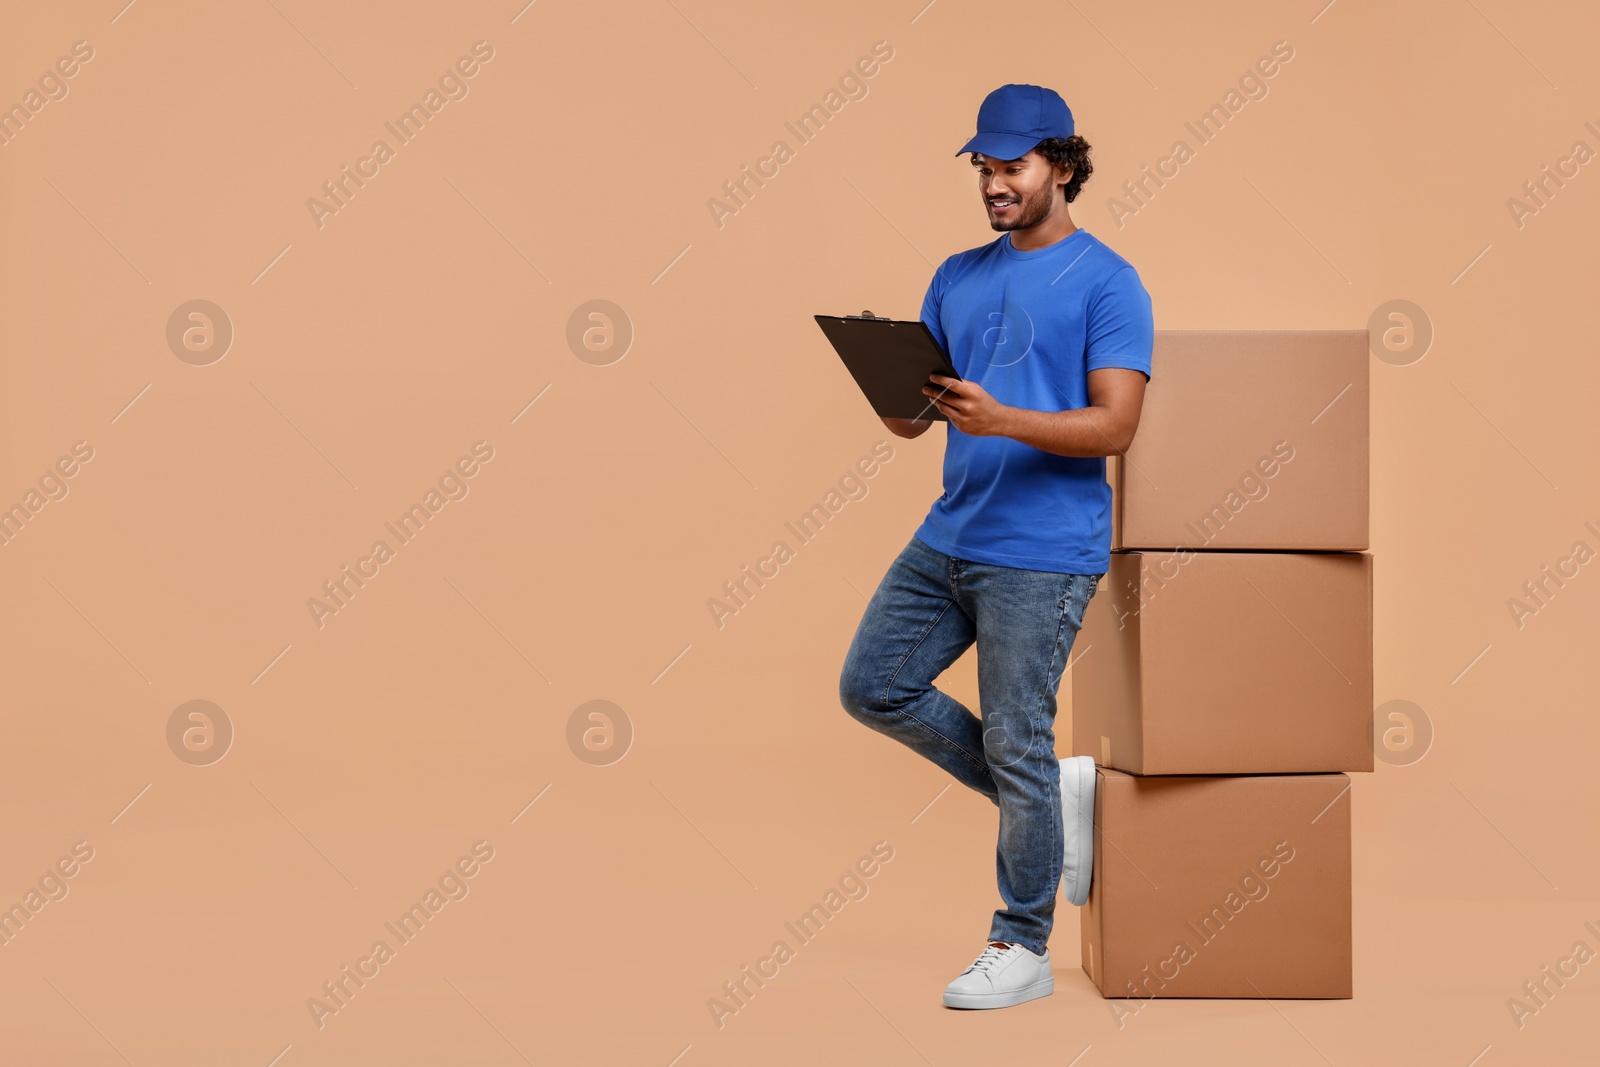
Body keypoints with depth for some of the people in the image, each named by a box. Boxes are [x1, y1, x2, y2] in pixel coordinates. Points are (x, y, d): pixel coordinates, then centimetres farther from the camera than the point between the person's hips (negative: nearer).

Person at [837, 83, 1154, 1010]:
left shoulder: (1107, 283, -7)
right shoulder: (958, 279, 13)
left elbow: (1115, 426, -16)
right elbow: (912, 419, 12)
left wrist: (1002, 419, -29)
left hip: (1044, 556, -7)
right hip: (948, 538, 8)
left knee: (1017, 742, -2)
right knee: (874, 687, 8)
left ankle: (1024, 949, 13)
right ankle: (1054, 793, 21)